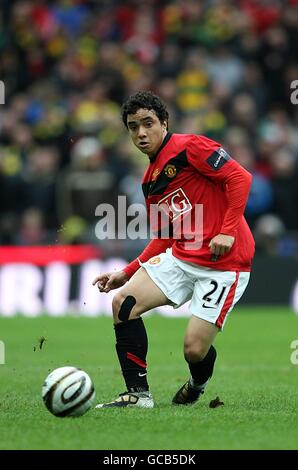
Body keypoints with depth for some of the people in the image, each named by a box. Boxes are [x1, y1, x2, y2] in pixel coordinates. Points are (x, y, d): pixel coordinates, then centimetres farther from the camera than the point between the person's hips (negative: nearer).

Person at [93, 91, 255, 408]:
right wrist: (127, 273, 13)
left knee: (195, 349, -11)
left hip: (224, 262, -8)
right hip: (181, 257, 8)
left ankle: (197, 385, 28)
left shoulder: (190, 147, -9)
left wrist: (228, 231, -22)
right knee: (123, 302, -11)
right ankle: (138, 393, -5)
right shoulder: (149, 181, 16)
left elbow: (240, 178, -16)